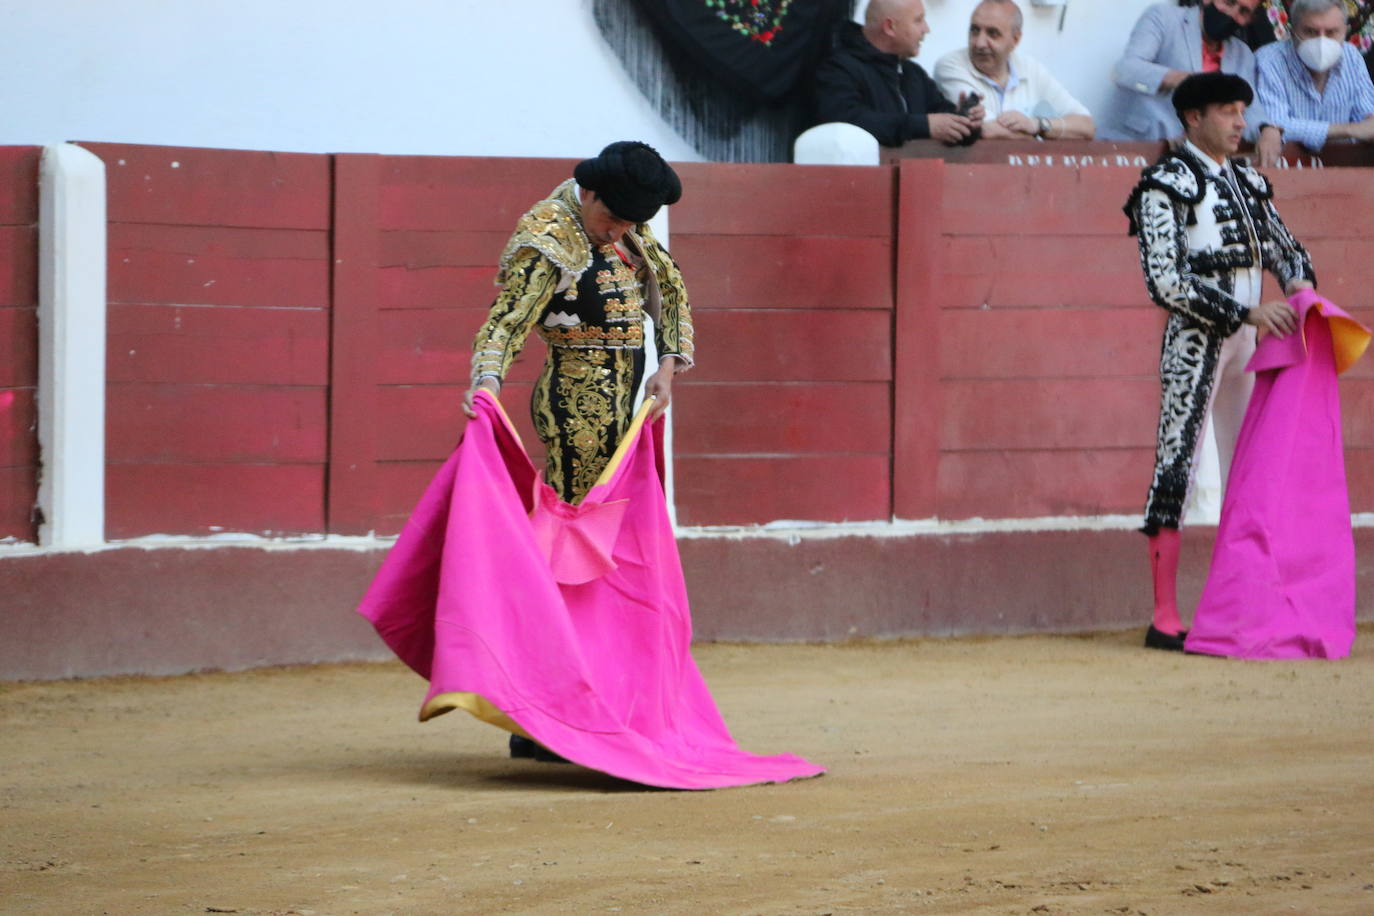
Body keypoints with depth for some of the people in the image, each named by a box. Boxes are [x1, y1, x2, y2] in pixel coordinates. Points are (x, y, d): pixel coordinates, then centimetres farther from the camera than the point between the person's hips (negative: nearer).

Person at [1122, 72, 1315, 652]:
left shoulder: (1247, 181, 15)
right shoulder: (1165, 185, -8)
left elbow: (1281, 244, 21)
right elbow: (1166, 281, -15)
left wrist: (1299, 279, -3)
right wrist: (1248, 312, -18)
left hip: (1251, 340, 8)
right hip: (1196, 339, -8)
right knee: (1177, 464, -8)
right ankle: (1164, 619, -7)